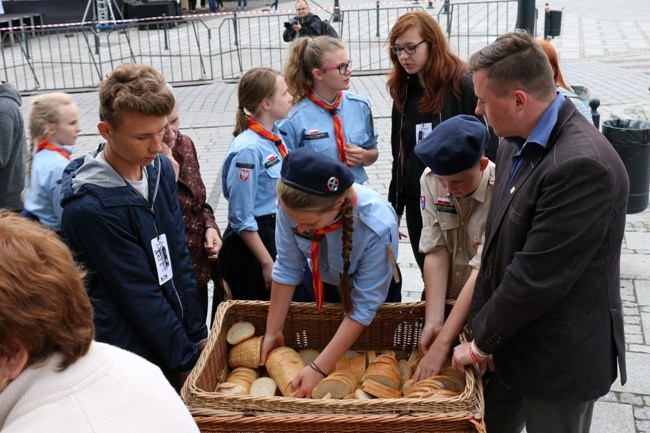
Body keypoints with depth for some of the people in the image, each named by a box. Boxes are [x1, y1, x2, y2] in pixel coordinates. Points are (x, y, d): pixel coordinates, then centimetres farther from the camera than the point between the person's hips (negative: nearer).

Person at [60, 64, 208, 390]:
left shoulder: (161, 168, -3)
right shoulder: (90, 207, -24)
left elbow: (178, 260, 3)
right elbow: (139, 295, -18)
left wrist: (197, 334, 4)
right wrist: (187, 358, -10)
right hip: (130, 355, -6)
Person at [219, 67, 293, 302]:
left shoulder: (275, 137, 1)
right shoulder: (248, 150, -22)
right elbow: (242, 220, -19)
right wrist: (267, 263, -15)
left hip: (279, 233, 8)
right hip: (254, 239, -8)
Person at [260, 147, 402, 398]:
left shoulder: (378, 227, -43)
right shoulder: (292, 205, -35)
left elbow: (363, 307, -33)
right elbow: (287, 268, -19)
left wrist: (319, 369, -33)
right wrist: (273, 332, -11)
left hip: (375, 286, -2)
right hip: (325, 282, 2)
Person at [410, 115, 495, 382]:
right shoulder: (431, 180, -11)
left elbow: (483, 272, -29)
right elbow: (436, 252, -13)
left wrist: (443, 343, -30)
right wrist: (433, 322, -21)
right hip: (444, 301, 4)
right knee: (434, 381, 16)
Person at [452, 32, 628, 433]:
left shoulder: (583, 165, -29)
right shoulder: (518, 142, 0)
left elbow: (536, 277, -26)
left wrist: (481, 344, -13)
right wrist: (481, 323, 4)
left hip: (561, 358, -7)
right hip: (512, 341, 8)